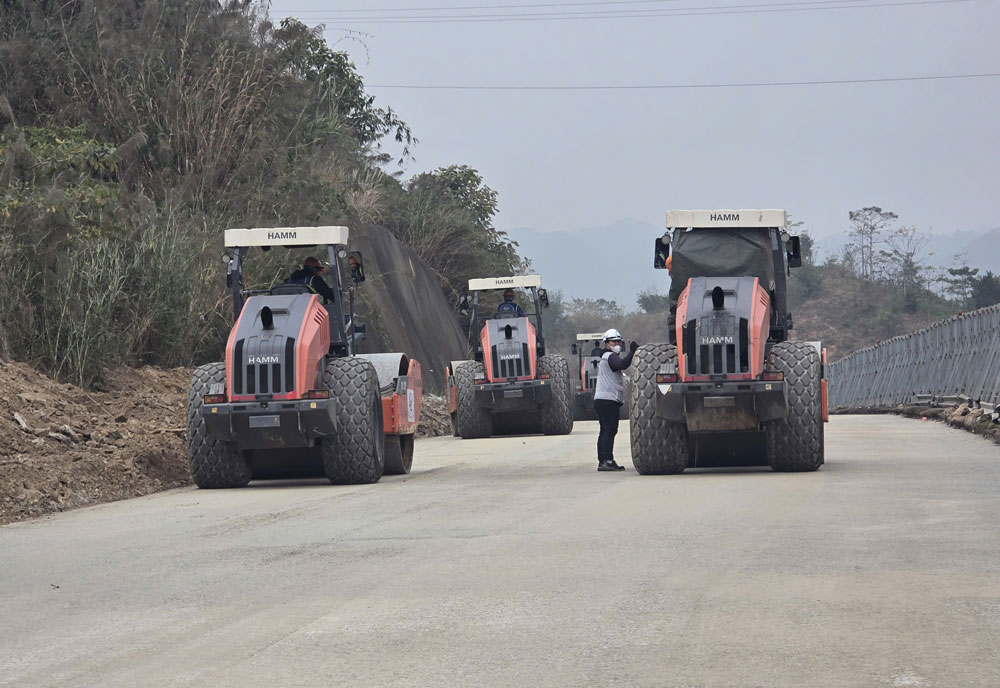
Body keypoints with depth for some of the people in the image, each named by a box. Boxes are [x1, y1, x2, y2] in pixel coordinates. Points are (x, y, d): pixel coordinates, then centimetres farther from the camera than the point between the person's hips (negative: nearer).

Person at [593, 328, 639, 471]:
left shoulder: (605, 357, 25)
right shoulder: (610, 356, -9)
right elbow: (622, 364, -28)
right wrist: (632, 352, -27)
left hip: (601, 400, 11)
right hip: (609, 400, -11)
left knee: (605, 431, 10)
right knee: (610, 430, -13)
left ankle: (602, 461, 10)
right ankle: (608, 461, -18)